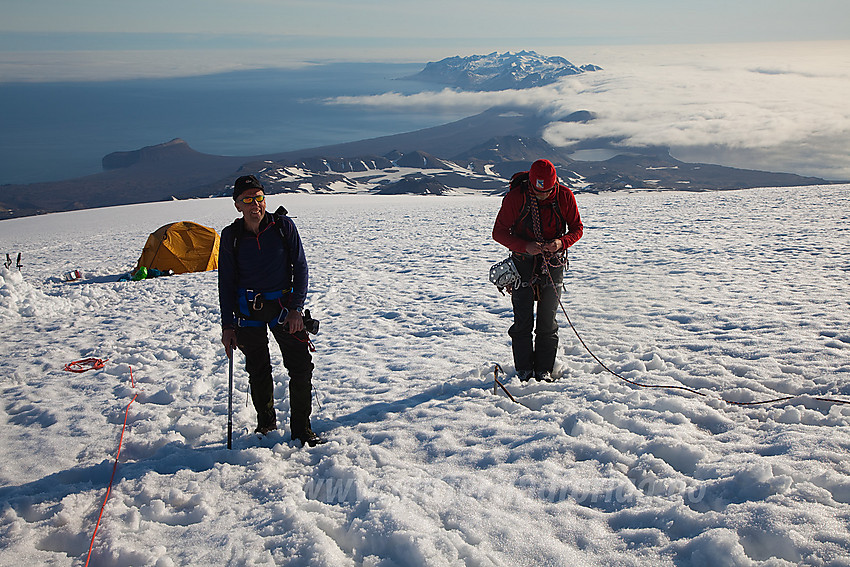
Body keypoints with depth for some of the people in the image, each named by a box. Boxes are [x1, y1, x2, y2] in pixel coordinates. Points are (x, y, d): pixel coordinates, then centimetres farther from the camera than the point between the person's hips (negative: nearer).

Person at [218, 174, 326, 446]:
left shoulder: (283, 226, -7)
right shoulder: (231, 236, -5)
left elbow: (300, 267, -2)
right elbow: (226, 282, 2)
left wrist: (296, 307, -10)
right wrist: (228, 325, -2)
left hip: (283, 304, 0)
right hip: (248, 309, 0)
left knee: (301, 366, -5)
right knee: (258, 370, 7)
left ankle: (301, 427, 7)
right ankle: (266, 422, 28)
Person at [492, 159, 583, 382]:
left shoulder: (564, 196, -9)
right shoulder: (515, 197, -15)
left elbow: (577, 228, 1)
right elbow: (499, 232, -10)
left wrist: (561, 242, -20)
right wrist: (525, 246, -25)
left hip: (553, 263, 2)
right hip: (524, 262, -2)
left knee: (547, 321, 4)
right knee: (523, 320, -3)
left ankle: (544, 370, 12)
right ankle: (524, 371, 6)